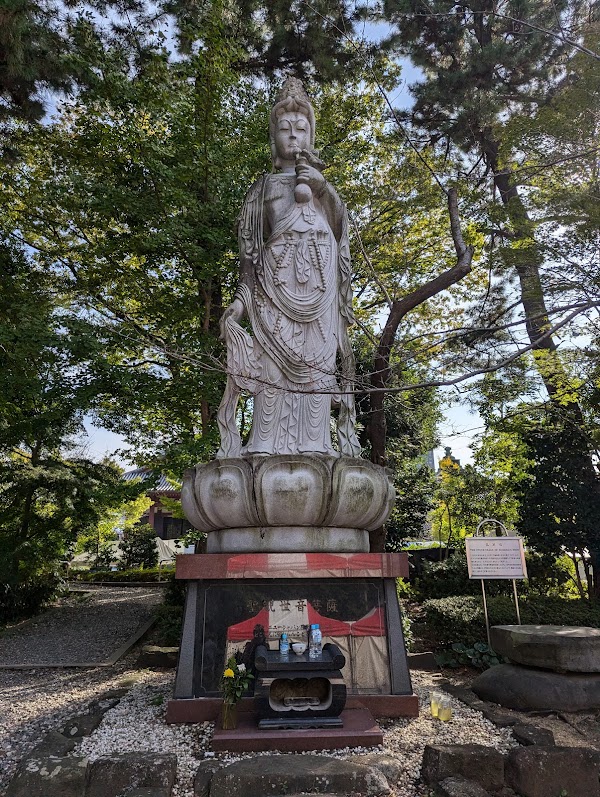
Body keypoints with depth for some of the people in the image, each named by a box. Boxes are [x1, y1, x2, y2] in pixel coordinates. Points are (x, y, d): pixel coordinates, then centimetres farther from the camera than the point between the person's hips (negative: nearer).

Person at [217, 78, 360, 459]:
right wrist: (243, 295, -5)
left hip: (318, 285, 2)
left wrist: (319, 186, -6)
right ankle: (267, 446, -14)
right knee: (272, 365, -13)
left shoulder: (321, 184, 24)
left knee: (316, 365, -8)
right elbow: (249, 248, 7)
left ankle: (314, 447, -9)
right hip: (275, 283, -1)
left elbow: (340, 225, 9)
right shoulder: (264, 186, 18)